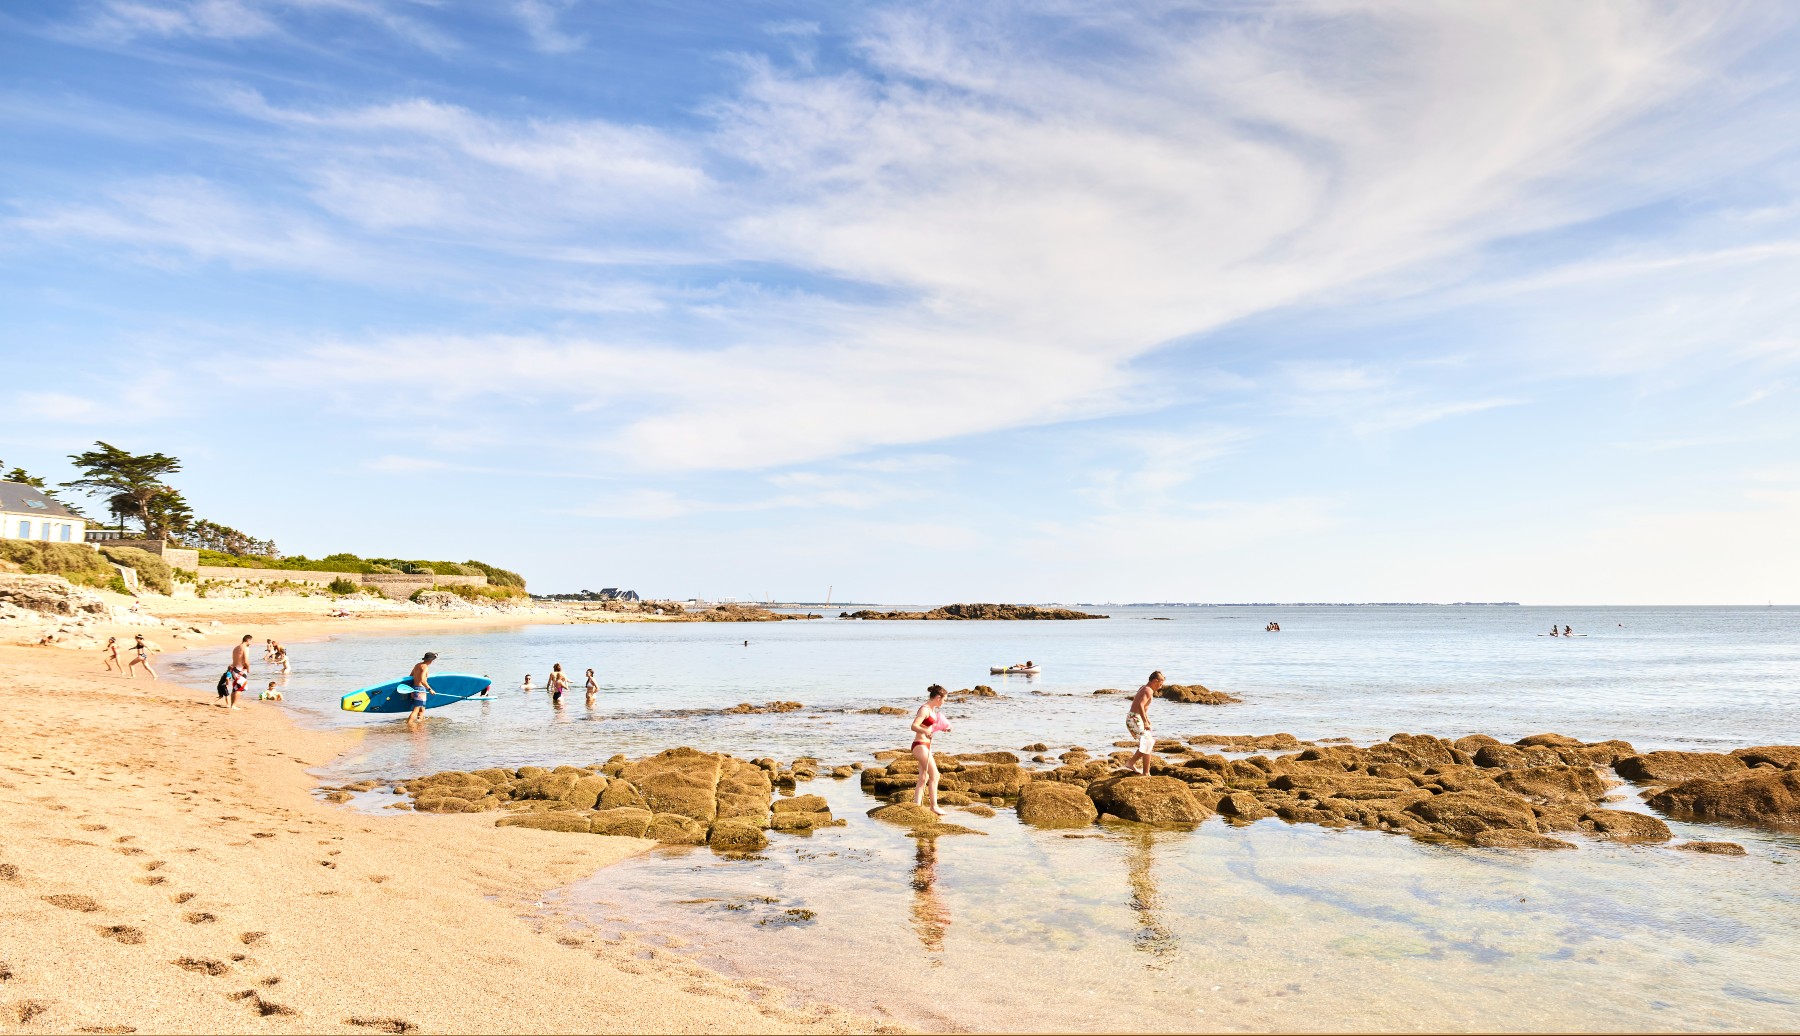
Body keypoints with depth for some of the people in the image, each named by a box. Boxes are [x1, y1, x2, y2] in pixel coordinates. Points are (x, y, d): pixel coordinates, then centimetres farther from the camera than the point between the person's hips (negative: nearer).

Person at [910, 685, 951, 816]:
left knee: (923, 778, 11)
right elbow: (914, 726, -28)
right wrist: (925, 731, -45)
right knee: (934, 775, -8)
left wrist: (943, 729, 17)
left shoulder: (933, 710, 12)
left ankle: (917, 805, 14)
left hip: (926, 746, 10)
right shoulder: (925, 709, -17)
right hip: (920, 745, -10)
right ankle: (934, 806, -3)